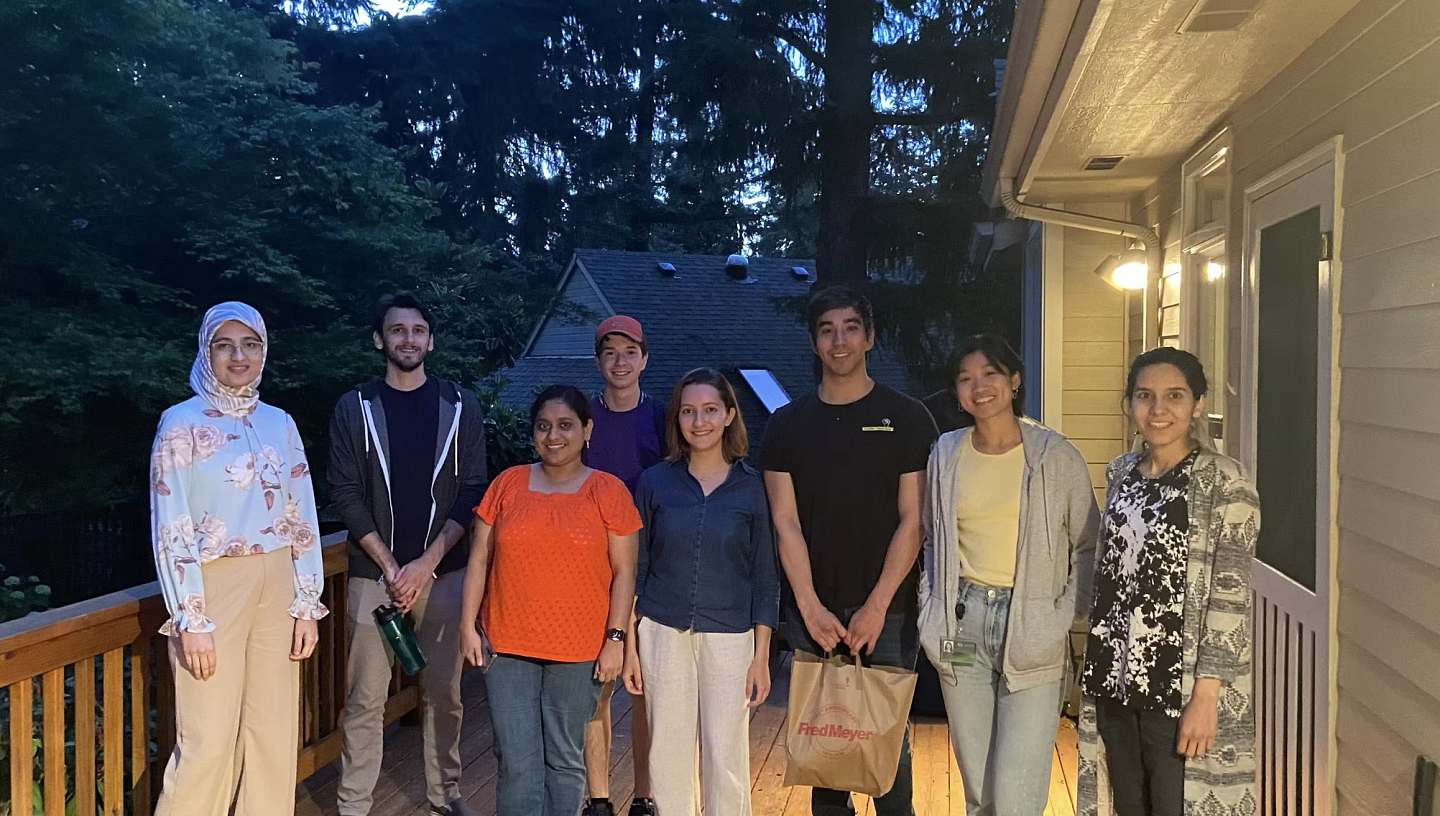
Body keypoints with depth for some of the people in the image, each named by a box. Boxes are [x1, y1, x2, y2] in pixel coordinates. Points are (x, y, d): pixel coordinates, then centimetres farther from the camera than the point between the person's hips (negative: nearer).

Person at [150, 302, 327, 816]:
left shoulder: (279, 423, 8)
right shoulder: (182, 422, -5)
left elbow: (303, 518, 8)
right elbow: (170, 529, -9)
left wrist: (307, 604, 3)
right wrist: (191, 619, -12)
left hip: (276, 587, 5)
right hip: (213, 586, -4)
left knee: (275, 734, 8)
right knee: (209, 742, -2)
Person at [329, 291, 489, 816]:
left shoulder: (460, 406, 4)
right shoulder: (355, 408, 3)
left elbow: (473, 493, 0)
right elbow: (345, 494, -2)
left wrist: (427, 563, -9)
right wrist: (390, 567, -10)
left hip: (444, 572, 1)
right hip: (374, 574, -1)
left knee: (444, 693, 8)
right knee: (366, 699, 2)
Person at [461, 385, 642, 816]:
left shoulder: (607, 490, -1)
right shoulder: (508, 483, 5)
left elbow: (624, 570, -2)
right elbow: (479, 559, 7)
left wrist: (615, 638, -7)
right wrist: (468, 625, 3)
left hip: (578, 651, -1)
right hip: (507, 646, 1)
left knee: (565, 760, 11)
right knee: (517, 763, 2)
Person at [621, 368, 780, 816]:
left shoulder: (750, 485, 0)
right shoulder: (655, 482, 2)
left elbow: (764, 577, 2)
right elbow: (637, 568, 6)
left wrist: (761, 656, -2)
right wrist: (630, 645, 4)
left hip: (729, 635, -1)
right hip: (663, 632, 1)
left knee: (727, 755, 1)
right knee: (668, 752, 6)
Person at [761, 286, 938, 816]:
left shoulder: (907, 419, 1)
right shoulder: (787, 425, 7)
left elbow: (913, 520, -3)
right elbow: (786, 521, 2)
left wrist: (876, 607, -10)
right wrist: (810, 607, -7)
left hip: (887, 611, -2)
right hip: (812, 612, 2)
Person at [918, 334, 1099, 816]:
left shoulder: (1056, 456, -3)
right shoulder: (946, 454, 7)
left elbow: (1087, 547, 2)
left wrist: (1066, 617, -8)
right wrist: (931, 612, 7)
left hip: (1030, 633, -3)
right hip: (962, 625, 3)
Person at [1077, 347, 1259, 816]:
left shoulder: (1225, 482, -10)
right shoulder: (1120, 473, 7)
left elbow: (1229, 599, -13)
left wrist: (1206, 695, -18)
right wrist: (1096, 670, 13)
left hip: (1181, 688, -5)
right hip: (1116, 680, 6)